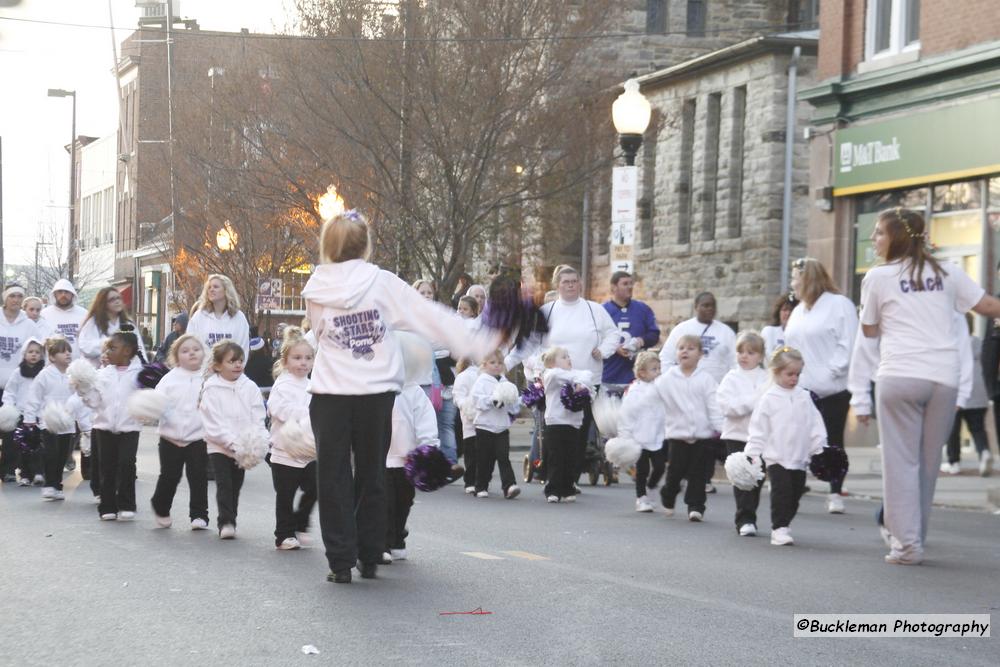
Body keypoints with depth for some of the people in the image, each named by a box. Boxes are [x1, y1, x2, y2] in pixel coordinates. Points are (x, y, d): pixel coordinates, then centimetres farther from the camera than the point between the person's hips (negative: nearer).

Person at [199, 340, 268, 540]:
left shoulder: (250, 388, 2)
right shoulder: (211, 390, -7)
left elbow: (258, 419, 1)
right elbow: (214, 423, -13)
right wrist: (231, 442, -22)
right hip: (219, 446, -3)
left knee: (236, 484, 11)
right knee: (224, 484, -11)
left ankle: (230, 521, 22)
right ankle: (225, 521, -8)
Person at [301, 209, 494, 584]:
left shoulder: (316, 291, -2)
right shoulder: (382, 283, -6)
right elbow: (429, 317, -6)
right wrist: (474, 344, 0)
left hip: (331, 395, 0)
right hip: (376, 394, 1)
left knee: (334, 479, 5)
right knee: (372, 476, 14)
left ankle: (341, 562, 2)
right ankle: (369, 558, 17)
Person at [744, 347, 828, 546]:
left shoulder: (804, 397, 8)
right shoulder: (769, 399, -3)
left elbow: (815, 425, 11)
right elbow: (758, 428, -2)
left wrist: (820, 449, 5)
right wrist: (752, 453, -6)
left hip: (800, 458, 4)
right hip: (777, 458, -4)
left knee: (794, 496, 9)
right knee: (781, 493, -11)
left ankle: (782, 525, 22)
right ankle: (779, 529, -7)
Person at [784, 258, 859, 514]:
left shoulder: (839, 304, -6)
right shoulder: (799, 311, 19)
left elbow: (847, 345, -12)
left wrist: (831, 372, -17)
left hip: (832, 389, -6)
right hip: (801, 389, 6)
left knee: (833, 441, 3)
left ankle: (836, 494, 10)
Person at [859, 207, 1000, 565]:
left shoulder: (877, 277, 2)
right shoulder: (947, 273, 10)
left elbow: (870, 330, 12)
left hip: (899, 376, -3)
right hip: (944, 377, 3)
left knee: (901, 461, 1)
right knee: (928, 462, 11)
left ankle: (907, 543, -4)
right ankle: (912, 537, 16)